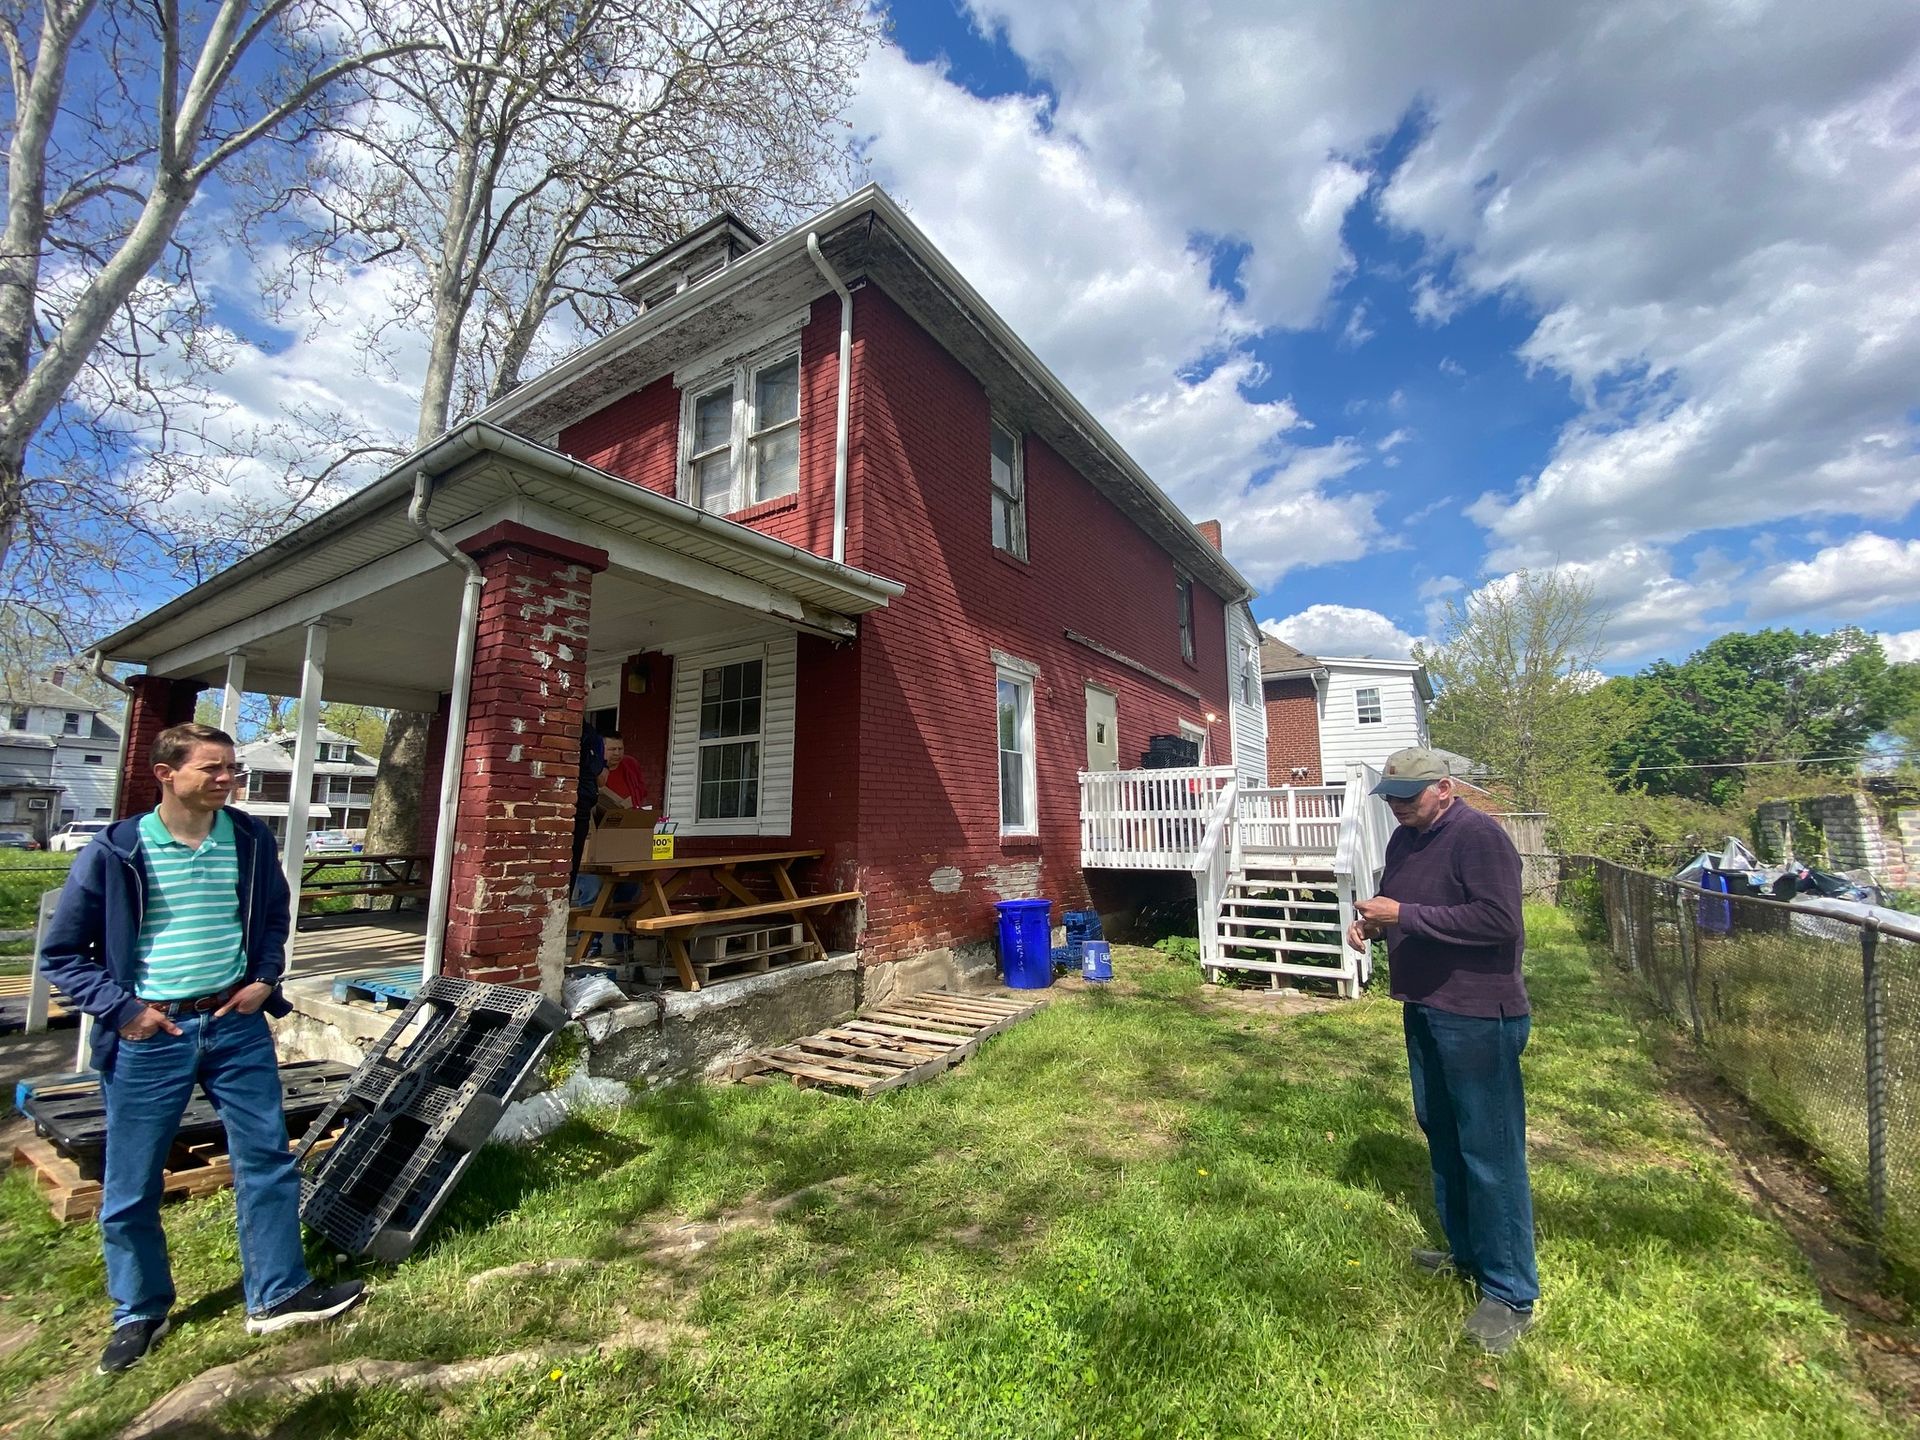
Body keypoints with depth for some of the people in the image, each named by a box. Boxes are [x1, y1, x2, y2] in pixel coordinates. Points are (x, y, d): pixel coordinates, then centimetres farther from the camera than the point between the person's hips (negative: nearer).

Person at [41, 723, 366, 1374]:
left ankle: (279, 1295, 25)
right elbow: (63, 954, -2)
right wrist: (122, 1008, -12)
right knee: (131, 1188, 13)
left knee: (267, 1161, 8)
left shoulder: (251, 839, -2)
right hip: (149, 1035, -2)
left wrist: (265, 978, 0)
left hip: (236, 1025, 2)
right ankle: (140, 1313, 38)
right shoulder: (115, 851, -11)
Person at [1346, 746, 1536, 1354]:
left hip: (1479, 1017, -9)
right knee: (1440, 1135, 20)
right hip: (1424, 1009, 9)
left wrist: (1404, 915, -26)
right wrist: (1369, 918, -2)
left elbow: (1499, 921, -26)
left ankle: (1511, 1293, 16)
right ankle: (1466, 1251, 39)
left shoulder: (1478, 835, -18)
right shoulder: (1404, 838, 8)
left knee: (1490, 1151, 1)